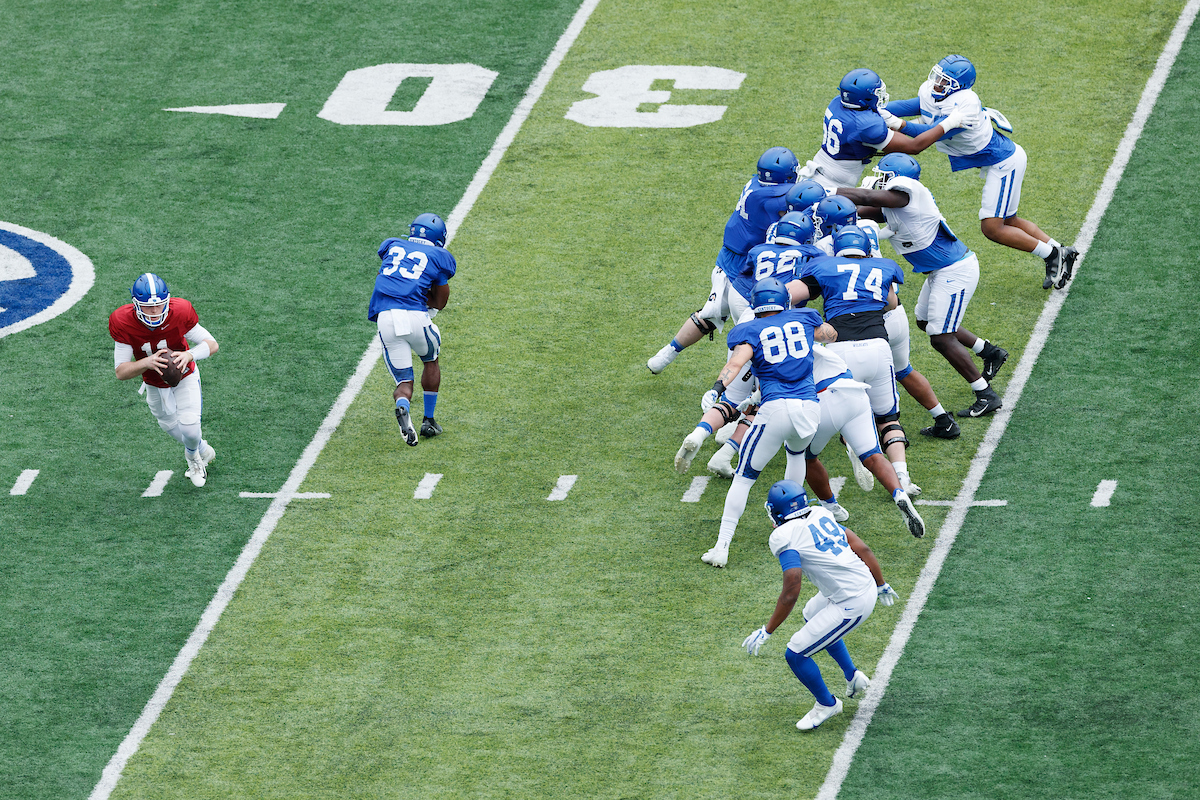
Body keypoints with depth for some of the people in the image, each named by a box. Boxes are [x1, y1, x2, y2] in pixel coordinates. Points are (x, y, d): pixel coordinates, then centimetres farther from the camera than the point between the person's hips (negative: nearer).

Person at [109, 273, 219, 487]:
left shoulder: (179, 313, -33)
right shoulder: (123, 323, -32)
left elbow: (211, 344, -21)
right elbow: (121, 372, -28)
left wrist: (189, 355, -43)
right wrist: (147, 362, -48)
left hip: (185, 375, -2)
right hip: (155, 385, 2)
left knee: (189, 428, -11)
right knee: (171, 426, 17)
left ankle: (192, 456, 27)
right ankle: (203, 450, 51)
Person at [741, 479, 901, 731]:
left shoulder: (785, 538, -16)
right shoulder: (821, 516, 7)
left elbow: (791, 594, -21)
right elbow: (862, 549, 12)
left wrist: (766, 632, -13)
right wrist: (881, 585, 26)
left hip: (851, 605, -9)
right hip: (867, 585, 9)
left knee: (795, 653, 2)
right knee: (812, 615, 36)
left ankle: (827, 704, 23)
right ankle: (853, 677, 42)